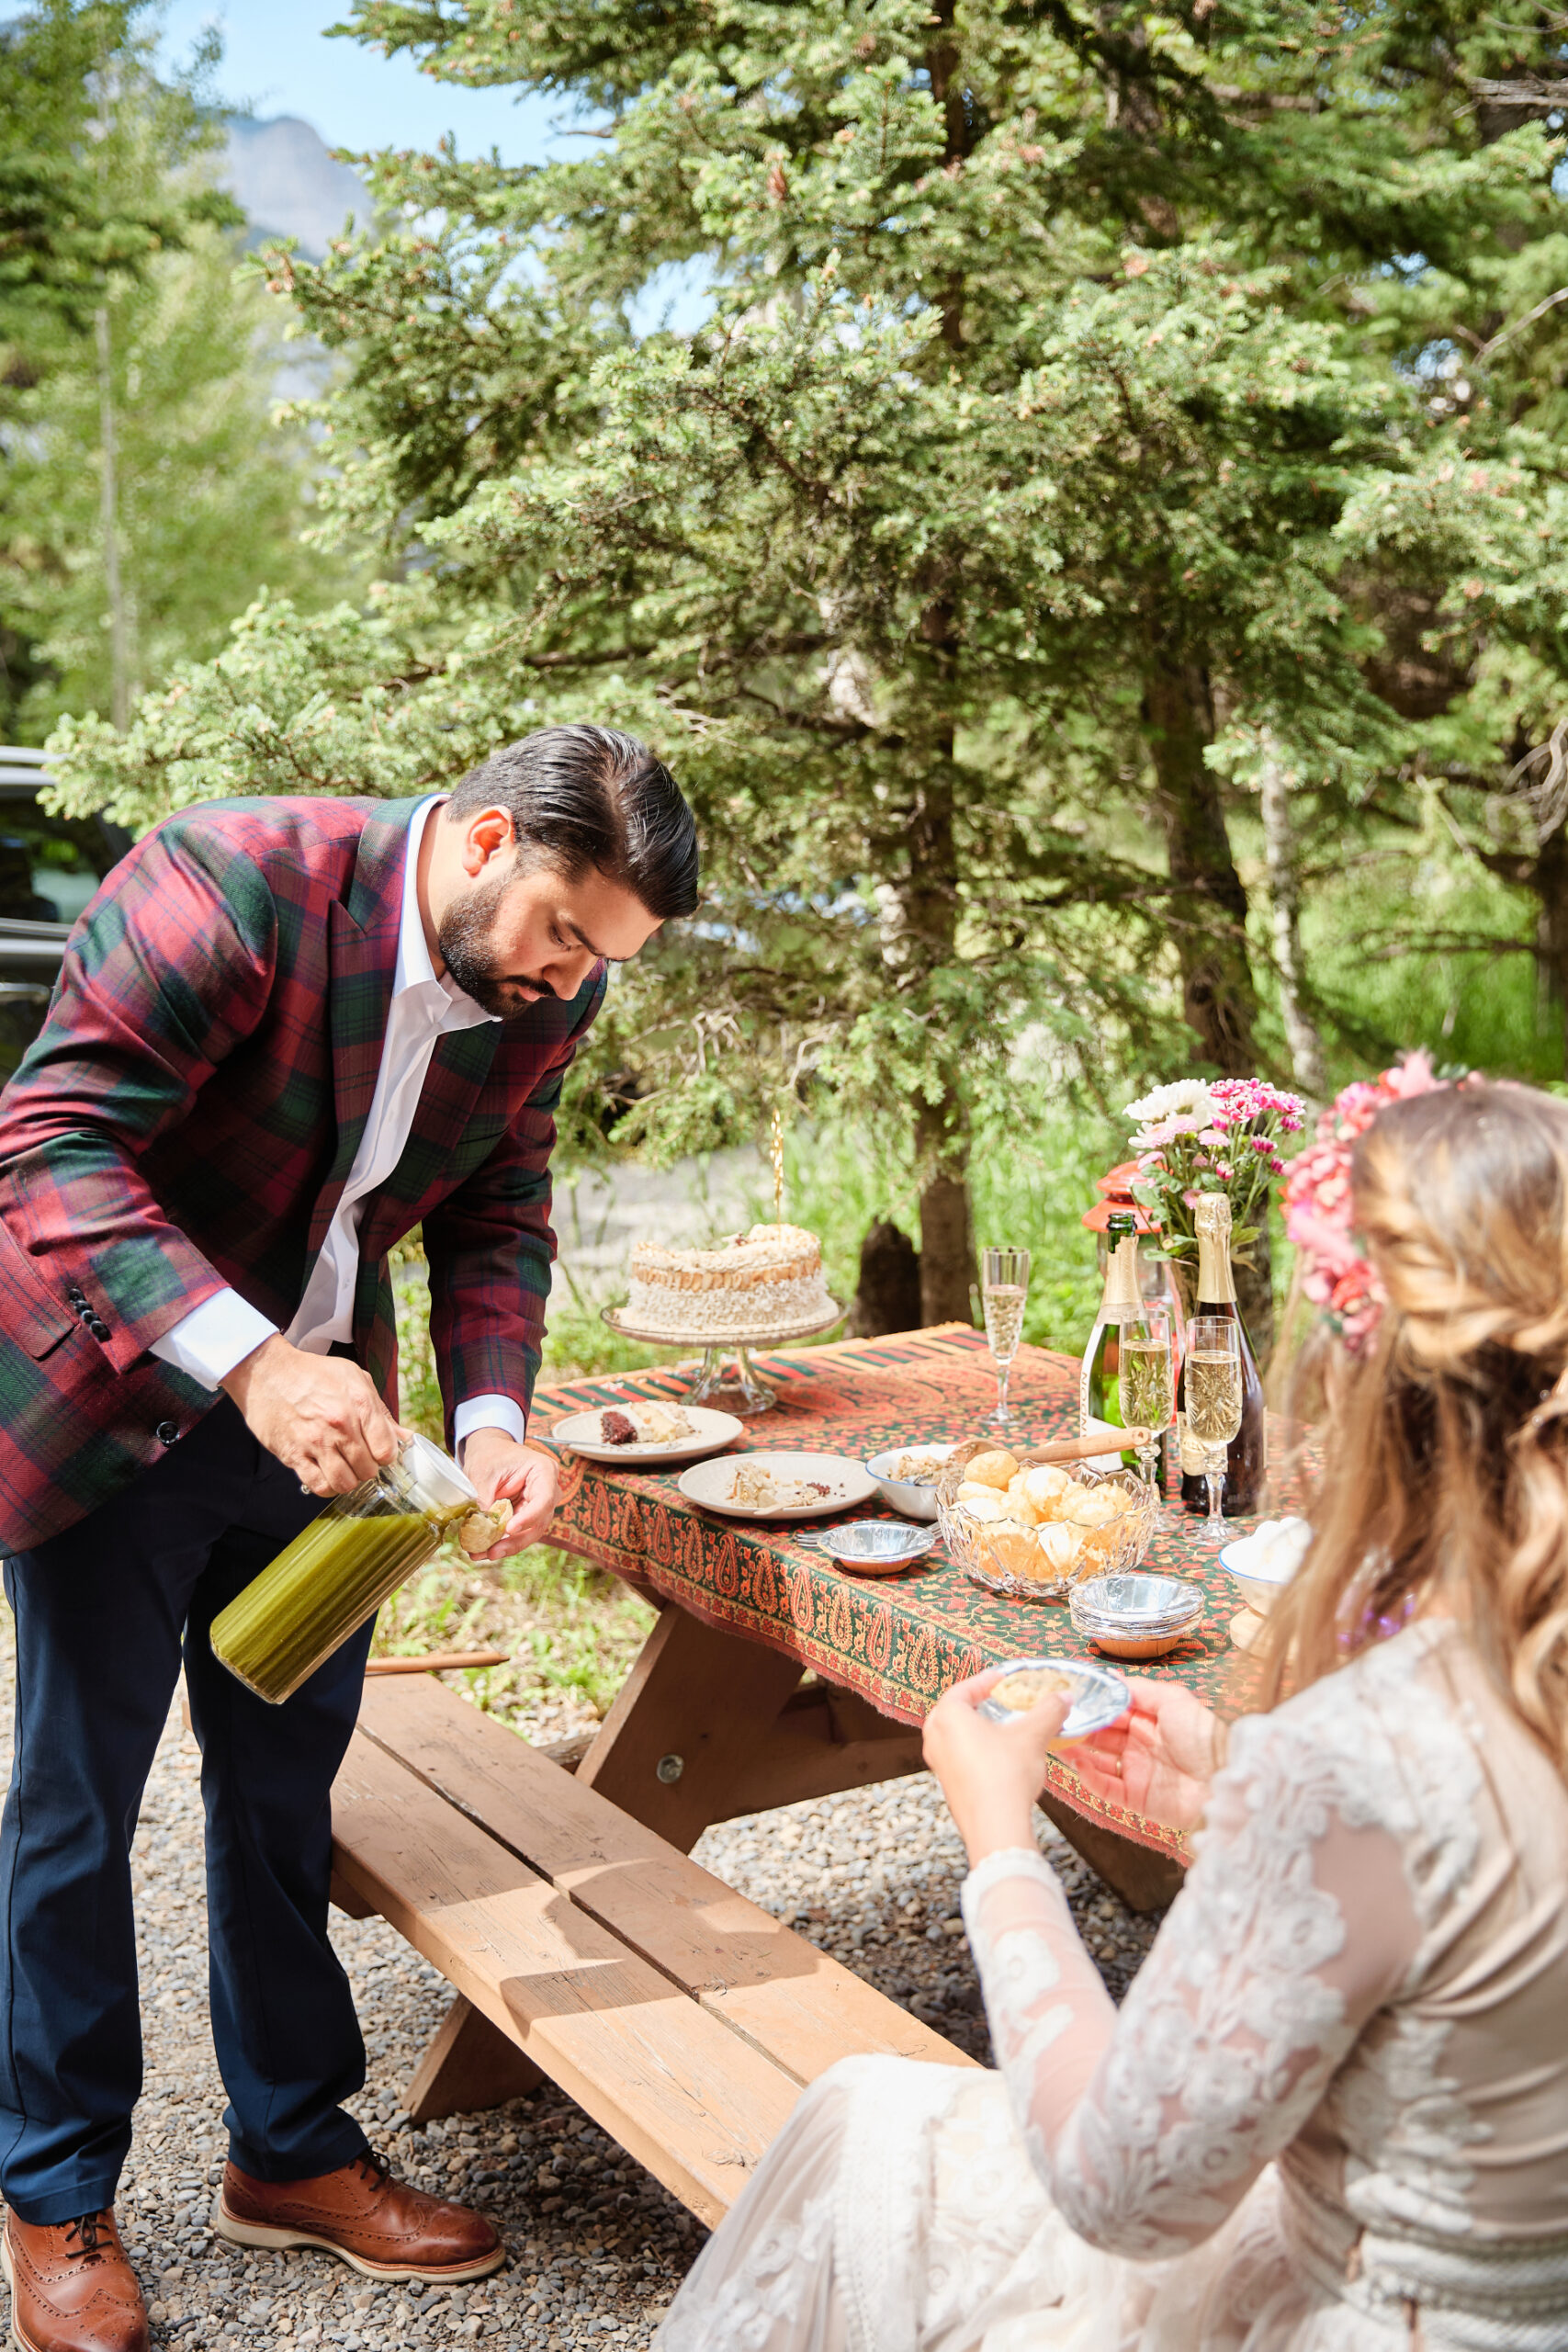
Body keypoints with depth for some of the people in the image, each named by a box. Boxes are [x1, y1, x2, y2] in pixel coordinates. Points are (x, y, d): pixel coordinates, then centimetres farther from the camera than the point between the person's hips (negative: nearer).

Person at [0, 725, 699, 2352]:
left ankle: (291, 2152, 33)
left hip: (316, 1406, 6)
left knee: (287, 1788, 15)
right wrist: (246, 1362, -40)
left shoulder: (540, 997, -5)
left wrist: (490, 1415, -13)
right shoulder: (228, 880, -26)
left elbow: (496, 1215, 5)